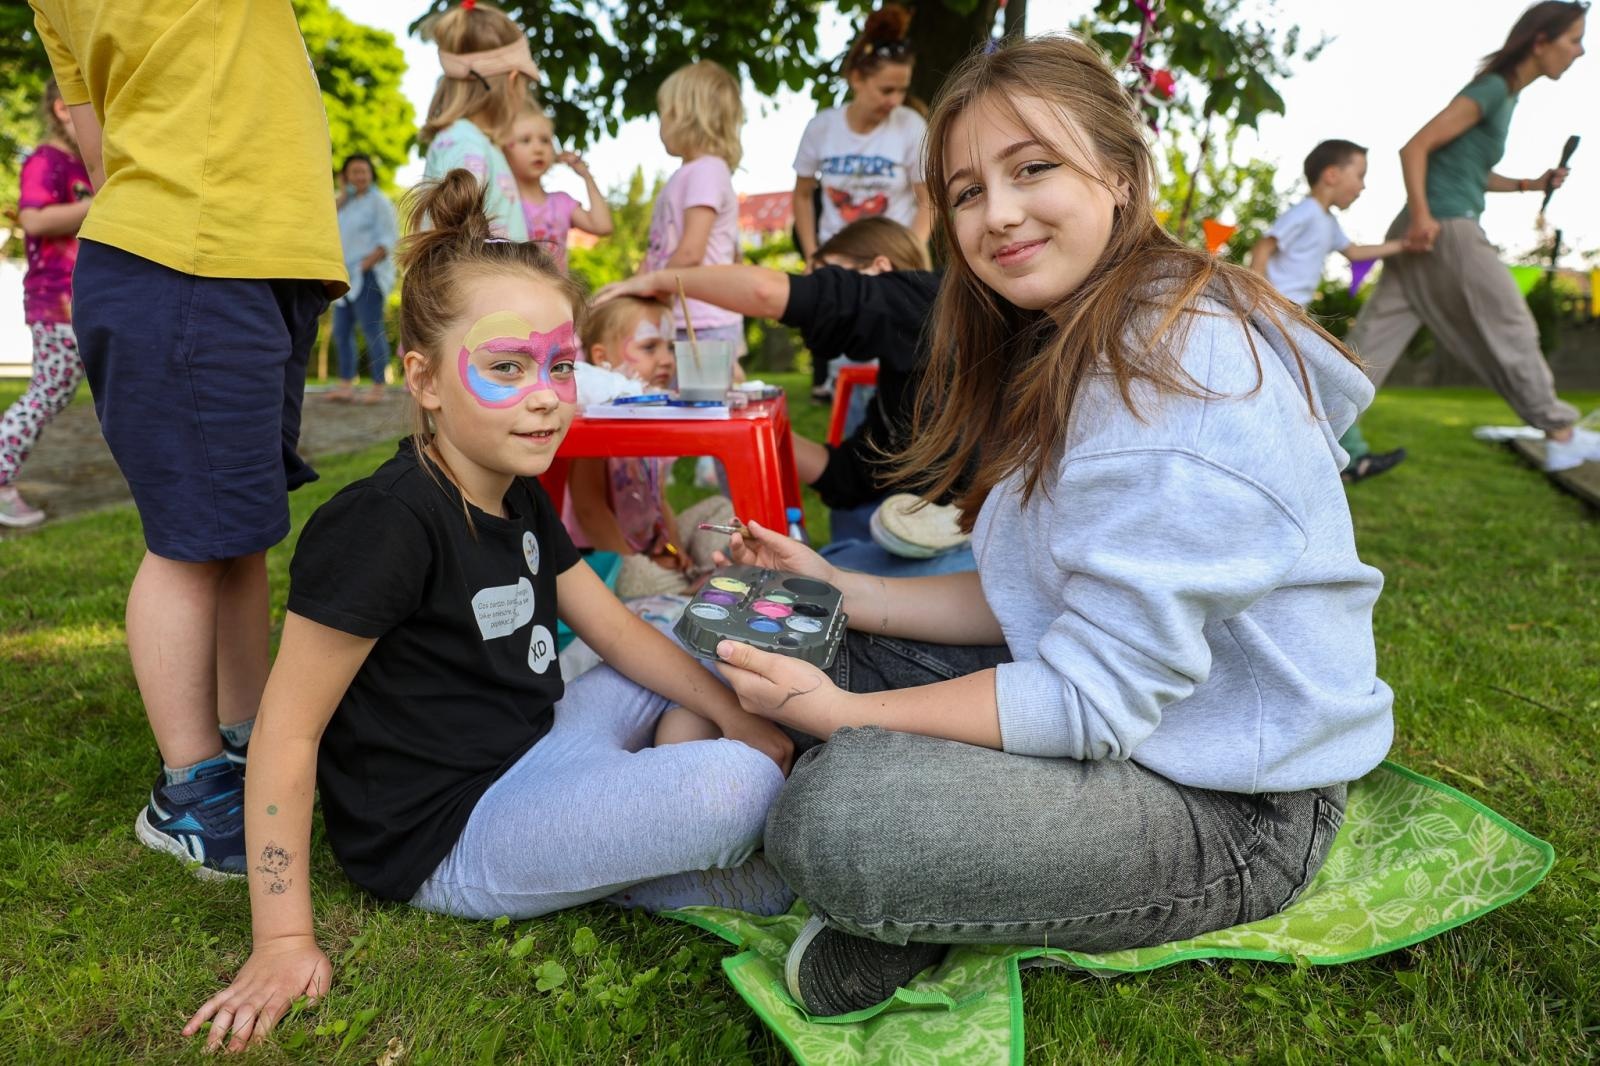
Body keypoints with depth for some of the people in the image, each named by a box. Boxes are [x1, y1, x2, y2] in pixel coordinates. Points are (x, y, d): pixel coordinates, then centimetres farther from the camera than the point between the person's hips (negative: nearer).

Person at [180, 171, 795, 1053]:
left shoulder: (519, 501, 4)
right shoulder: (385, 525, -23)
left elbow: (613, 629, 10)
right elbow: (287, 730, -20)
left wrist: (734, 713, -1)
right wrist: (283, 938, -17)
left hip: (527, 751, 9)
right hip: (443, 839, -9)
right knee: (738, 785, -24)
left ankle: (636, 832, 2)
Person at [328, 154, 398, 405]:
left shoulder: (378, 201, -3)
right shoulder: (347, 201, 19)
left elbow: (389, 240, -11)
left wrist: (365, 265, -18)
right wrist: (343, 194, 4)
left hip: (368, 275, -8)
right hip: (348, 277, 8)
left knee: (371, 330, -11)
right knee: (341, 331, 5)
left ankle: (378, 387, -9)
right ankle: (346, 385, 7)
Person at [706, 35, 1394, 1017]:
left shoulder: (1181, 370, -24)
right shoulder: (1070, 348, 8)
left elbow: (1093, 697, -25)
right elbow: (1031, 604, 7)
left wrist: (842, 715, -19)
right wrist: (841, 592, 0)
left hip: (1233, 813, -10)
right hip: (1123, 723, 10)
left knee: (835, 816, -29)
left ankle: (897, 929, 2)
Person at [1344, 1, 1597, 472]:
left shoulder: (1506, 95, 20)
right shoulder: (1492, 89, -8)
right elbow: (1416, 147, -16)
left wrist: (1530, 185, 16)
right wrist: (1422, 214, -25)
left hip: (1435, 230, 9)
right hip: (1446, 227, -9)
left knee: (1375, 336, 3)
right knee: (1511, 327, 0)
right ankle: (1560, 434, 10)